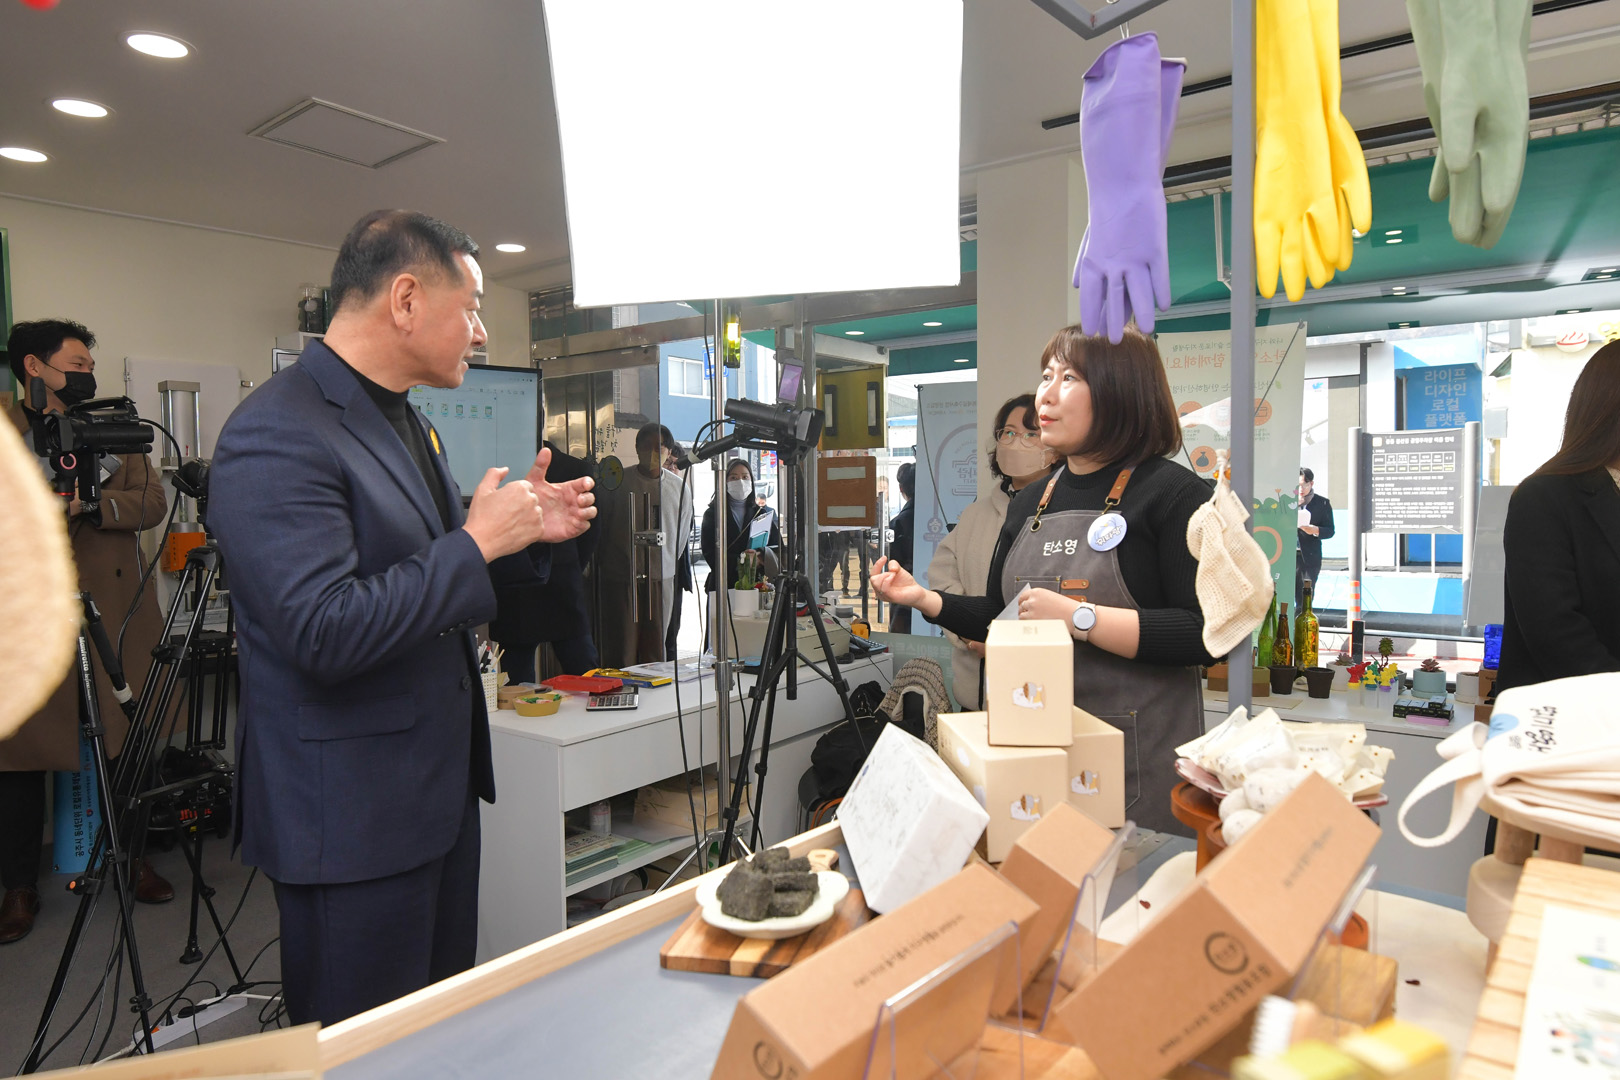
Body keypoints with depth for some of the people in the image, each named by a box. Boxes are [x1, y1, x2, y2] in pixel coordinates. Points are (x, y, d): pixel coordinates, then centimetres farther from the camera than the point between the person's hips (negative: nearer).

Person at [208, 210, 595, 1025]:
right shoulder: (276, 437, -21)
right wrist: (477, 542, -22)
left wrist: (527, 533, 2)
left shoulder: (407, 423, 10)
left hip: (441, 781, 9)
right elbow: (325, 634, -29)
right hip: (352, 812, -9)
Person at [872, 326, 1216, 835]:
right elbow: (999, 617, 18)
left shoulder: (1172, 493, -8)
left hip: (1138, 752, -5)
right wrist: (924, 599, 4)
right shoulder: (1029, 503, 11)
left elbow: (1207, 634, -18)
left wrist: (1079, 617, -22)